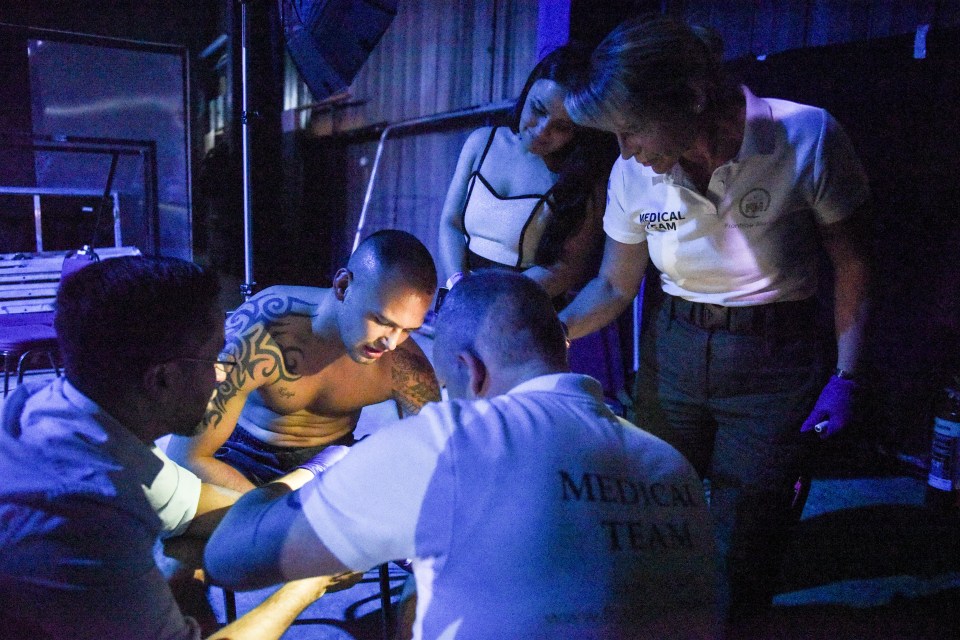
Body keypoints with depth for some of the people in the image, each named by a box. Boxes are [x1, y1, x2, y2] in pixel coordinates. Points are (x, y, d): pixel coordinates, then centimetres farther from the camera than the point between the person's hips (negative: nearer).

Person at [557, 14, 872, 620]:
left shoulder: (807, 137, -18)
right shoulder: (635, 174, -9)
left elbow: (852, 263, -6)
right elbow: (613, 286, 3)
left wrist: (846, 377, -12)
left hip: (774, 366, -3)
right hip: (672, 358, 3)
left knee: (743, 559, 4)